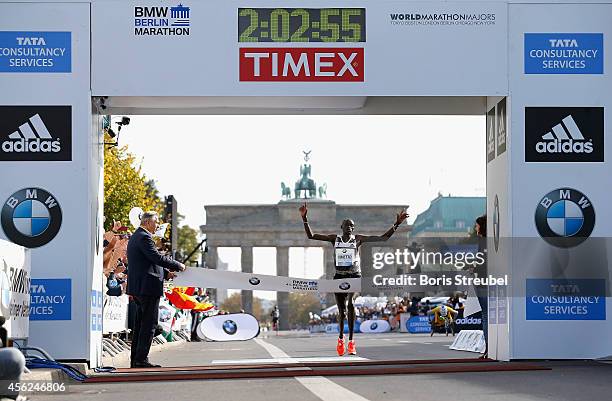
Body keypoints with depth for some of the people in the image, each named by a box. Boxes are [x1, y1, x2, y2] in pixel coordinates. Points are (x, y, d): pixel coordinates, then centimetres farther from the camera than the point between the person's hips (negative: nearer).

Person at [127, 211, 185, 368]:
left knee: (140, 323, 13)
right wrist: (178, 266, -9)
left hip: (137, 287, 11)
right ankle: (141, 359, -10)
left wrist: (166, 273, 19)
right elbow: (157, 257, -20)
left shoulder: (135, 237, 20)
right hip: (147, 286, -11)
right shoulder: (144, 237, -13)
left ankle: (135, 359, 15)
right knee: (149, 323, -8)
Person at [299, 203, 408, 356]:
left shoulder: (358, 239, 3)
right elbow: (311, 236, 3)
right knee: (341, 311, 2)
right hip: (339, 277, 2)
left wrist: (396, 224, -11)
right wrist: (304, 218, -8)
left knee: (350, 304, -24)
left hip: (355, 276, -2)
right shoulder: (334, 238, 6)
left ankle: (351, 340, -15)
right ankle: (341, 337, 29)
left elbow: (383, 237, -2)